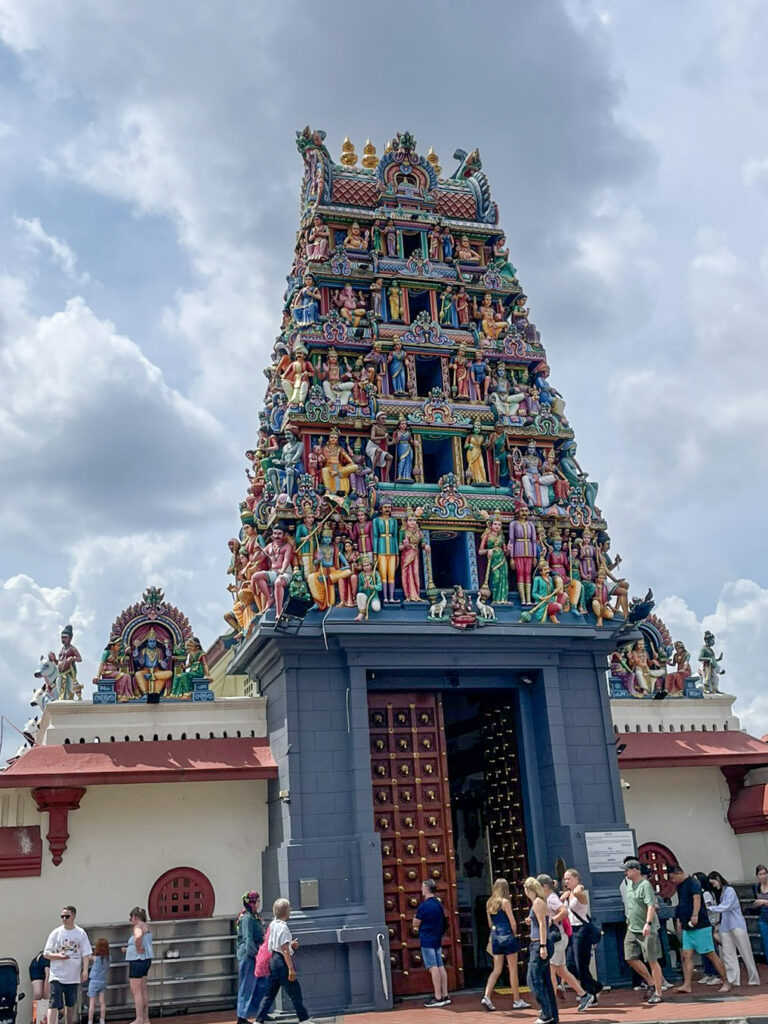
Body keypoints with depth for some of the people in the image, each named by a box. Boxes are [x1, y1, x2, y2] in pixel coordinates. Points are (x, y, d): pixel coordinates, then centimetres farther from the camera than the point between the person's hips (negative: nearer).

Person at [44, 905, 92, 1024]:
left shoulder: (81, 933, 3)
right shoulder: (56, 933, 0)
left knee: (71, 1005, 12)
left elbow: (85, 954, 3)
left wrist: (85, 970, -8)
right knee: (54, 1004, -12)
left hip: (74, 976, 2)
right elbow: (46, 953, 2)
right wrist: (58, 956, -16)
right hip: (57, 975, -2)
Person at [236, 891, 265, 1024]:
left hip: (254, 955, 9)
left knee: (262, 985, 11)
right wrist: (255, 953, -18)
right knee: (247, 986, -2)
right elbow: (248, 939, -20)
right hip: (248, 955, -9)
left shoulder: (255, 917, 13)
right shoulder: (247, 918, -16)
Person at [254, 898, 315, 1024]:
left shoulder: (272, 924, 9)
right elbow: (285, 950, -20)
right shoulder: (283, 927, -17)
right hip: (283, 961, -8)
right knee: (295, 992, 3)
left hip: (273, 960, 8)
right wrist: (291, 969, -20)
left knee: (269, 993, 12)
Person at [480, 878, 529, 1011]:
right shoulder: (505, 902, -10)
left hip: (495, 937, 6)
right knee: (513, 969, 4)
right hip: (507, 936, -6)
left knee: (497, 970, 8)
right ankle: (517, 1000, 10)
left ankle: (486, 997, -6)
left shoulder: (489, 903, 9)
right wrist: (514, 934, 4)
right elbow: (513, 922, -10)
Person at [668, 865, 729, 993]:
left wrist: (695, 915, -41)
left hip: (700, 926, -9)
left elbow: (697, 898, -29)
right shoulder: (680, 886, 15)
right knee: (686, 956, 1)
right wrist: (679, 921, 22)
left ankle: (726, 983, 8)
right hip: (687, 928, 9)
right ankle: (687, 985, 0)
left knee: (711, 955, -2)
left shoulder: (693, 883, -13)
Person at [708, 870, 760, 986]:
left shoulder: (729, 890, -8)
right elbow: (720, 908, 13)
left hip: (737, 925, -7)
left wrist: (710, 908, -18)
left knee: (745, 953, 0)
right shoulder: (719, 893, 15)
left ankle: (754, 979, 8)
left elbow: (726, 907, -17)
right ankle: (732, 980, 1)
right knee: (728, 954, 0)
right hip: (725, 927, 7)